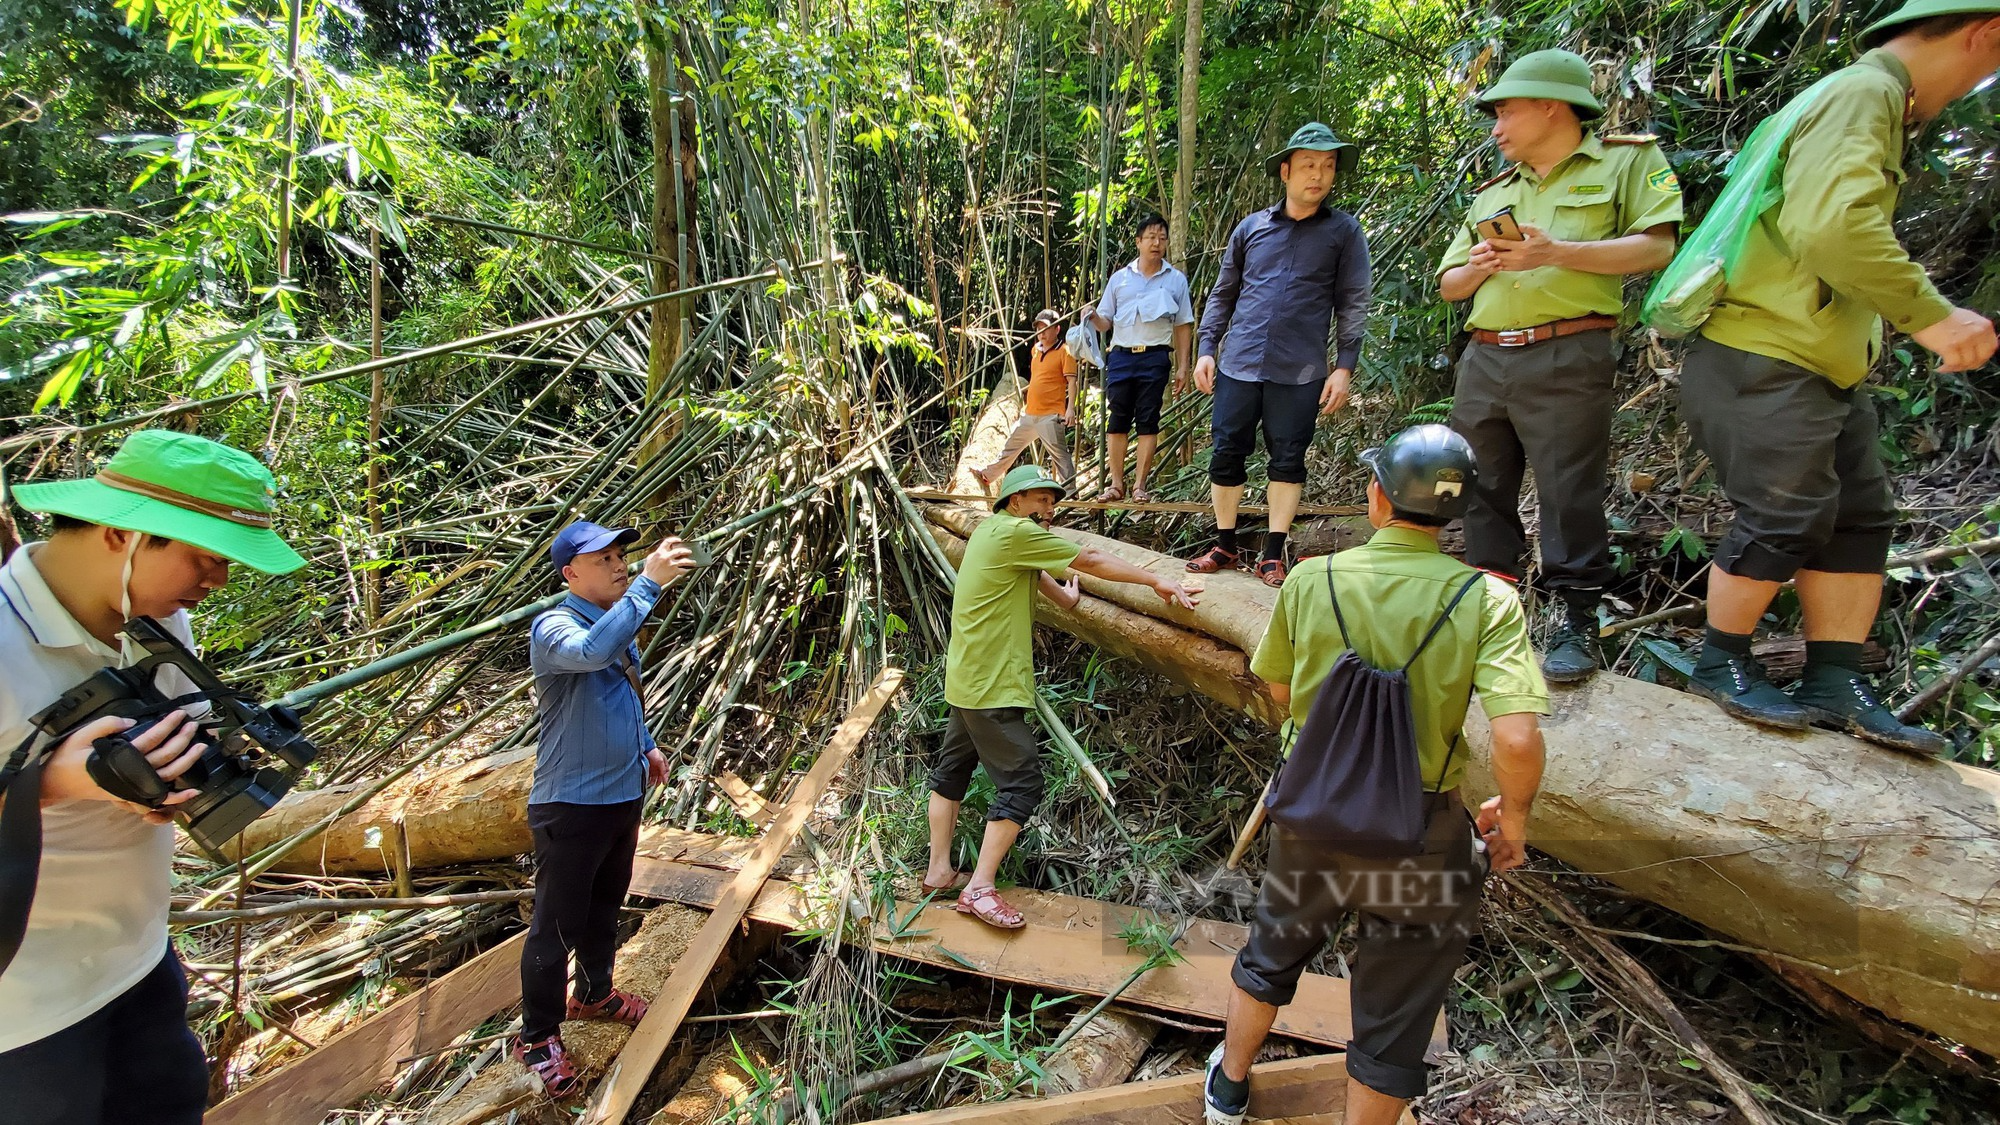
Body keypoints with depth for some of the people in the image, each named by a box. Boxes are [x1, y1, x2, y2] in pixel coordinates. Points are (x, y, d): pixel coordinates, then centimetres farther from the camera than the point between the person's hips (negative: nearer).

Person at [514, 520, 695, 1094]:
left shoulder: (616, 622, 6)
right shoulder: (554, 628, -21)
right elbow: (591, 653, -46)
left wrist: (646, 744, 16)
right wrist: (649, 583, -45)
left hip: (623, 793, 8)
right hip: (570, 805, -8)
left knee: (606, 906, 25)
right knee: (557, 927, 6)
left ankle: (594, 993, 46)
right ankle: (537, 1037, 25)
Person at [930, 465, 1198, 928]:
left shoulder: (993, 531, 14)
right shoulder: (1015, 532, -15)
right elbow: (1091, 562, -11)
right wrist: (1156, 581, -6)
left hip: (968, 679, 11)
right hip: (992, 686, -11)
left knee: (953, 769, 16)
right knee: (1021, 782, -6)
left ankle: (939, 872, 28)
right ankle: (979, 890, -3)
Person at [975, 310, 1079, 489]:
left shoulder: (1064, 351, -6)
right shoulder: (1035, 350, 16)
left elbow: (1072, 381, -13)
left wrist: (1071, 408, -23)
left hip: (1051, 415, -8)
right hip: (1029, 414, 8)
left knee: (1059, 453, -11)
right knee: (1011, 445, 21)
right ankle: (987, 475, 36)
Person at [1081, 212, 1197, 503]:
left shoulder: (1176, 280, 8)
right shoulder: (1119, 278, 11)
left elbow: (1183, 327, 8)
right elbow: (1105, 323, 12)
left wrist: (1182, 367, 3)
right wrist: (1092, 317, -11)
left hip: (1155, 357, -1)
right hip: (1121, 356, 1)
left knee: (1148, 421, 0)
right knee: (1118, 419, 1)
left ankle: (1140, 484, 5)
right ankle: (1116, 483, 7)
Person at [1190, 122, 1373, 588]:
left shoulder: (1344, 232, 5)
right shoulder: (1250, 228, 11)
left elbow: (1353, 304, 3)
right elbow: (1222, 294, 15)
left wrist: (1344, 367, -5)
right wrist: (1206, 348, 7)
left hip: (1300, 373, -2)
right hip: (1238, 366, 2)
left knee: (1288, 461, 2)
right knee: (1226, 456, 3)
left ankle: (1273, 554, 12)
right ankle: (1225, 546, 17)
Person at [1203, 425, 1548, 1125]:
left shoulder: (1310, 581, -12)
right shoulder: (1487, 601, -18)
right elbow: (1518, 740, -25)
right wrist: (1513, 821, -7)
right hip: (1421, 836, -2)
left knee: (1271, 956, 29)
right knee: (1394, 1020, 19)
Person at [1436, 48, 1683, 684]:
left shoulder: (1627, 161, 8)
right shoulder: (1493, 193, 24)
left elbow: (1656, 248, -5)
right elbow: (1447, 284, 22)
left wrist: (1557, 253, -16)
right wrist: (1477, 268, -1)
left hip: (1567, 359, -6)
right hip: (1485, 360, 6)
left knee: (1569, 493, -6)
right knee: (1484, 492, 6)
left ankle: (1578, 624, 3)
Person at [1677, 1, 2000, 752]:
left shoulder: (1874, 103, 22)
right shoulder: (1863, 92, -12)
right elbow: (1833, 226, -27)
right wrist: (1930, 316, -22)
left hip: (1825, 370, 11)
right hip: (1767, 359, -11)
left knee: (1860, 519, 8)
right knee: (1783, 519, -7)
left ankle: (1835, 686, 12)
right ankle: (1720, 665, 10)